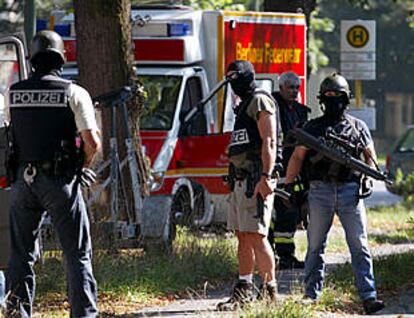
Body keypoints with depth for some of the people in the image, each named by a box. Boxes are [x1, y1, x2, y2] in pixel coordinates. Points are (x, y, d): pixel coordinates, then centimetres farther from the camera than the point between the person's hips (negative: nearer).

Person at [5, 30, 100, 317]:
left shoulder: (14, 94, 5)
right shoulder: (74, 93, -6)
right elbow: (92, 142, -12)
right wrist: (84, 166, 7)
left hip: (23, 181, 3)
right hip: (60, 182, -3)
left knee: (21, 254, 11)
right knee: (78, 255, 3)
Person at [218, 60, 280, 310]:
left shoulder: (260, 101, -6)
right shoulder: (244, 105, 23)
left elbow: (269, 142, -16)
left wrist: (266, 177, -24)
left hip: (256, 179, -10)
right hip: (240, 180, 10)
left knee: (256, 236, -13)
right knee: (243, 236, 9)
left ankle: (271, 291, -10)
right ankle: (245, 290, 12)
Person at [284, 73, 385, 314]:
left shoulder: (358, 127, 12)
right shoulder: (312, 127, 9)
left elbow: (371, 157, 17)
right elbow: (297, 158, 8)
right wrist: (287, 186, 0)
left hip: (350, 192, 0)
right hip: (320, 191, 0)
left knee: (360, 246, -7)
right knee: (316, 247, 4)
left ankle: (369, 297, -11)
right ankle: (311, 295, 10)